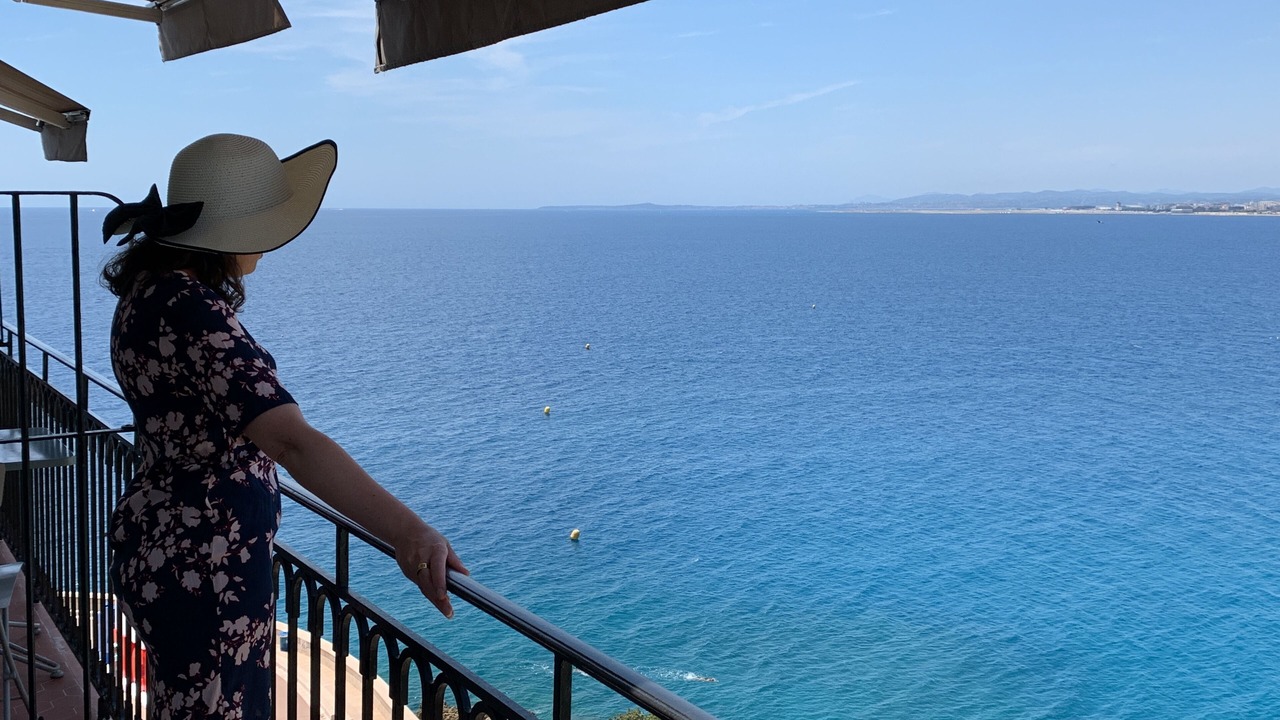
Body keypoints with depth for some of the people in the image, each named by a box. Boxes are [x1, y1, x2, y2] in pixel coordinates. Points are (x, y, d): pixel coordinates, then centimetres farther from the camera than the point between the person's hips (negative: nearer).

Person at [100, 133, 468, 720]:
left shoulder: (151, 284, 0)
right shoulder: (192, 314, -29)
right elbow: (292, 441, -42)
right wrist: (405, 530, -50)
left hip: (162, 544, 10)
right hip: (204, 568, -10)